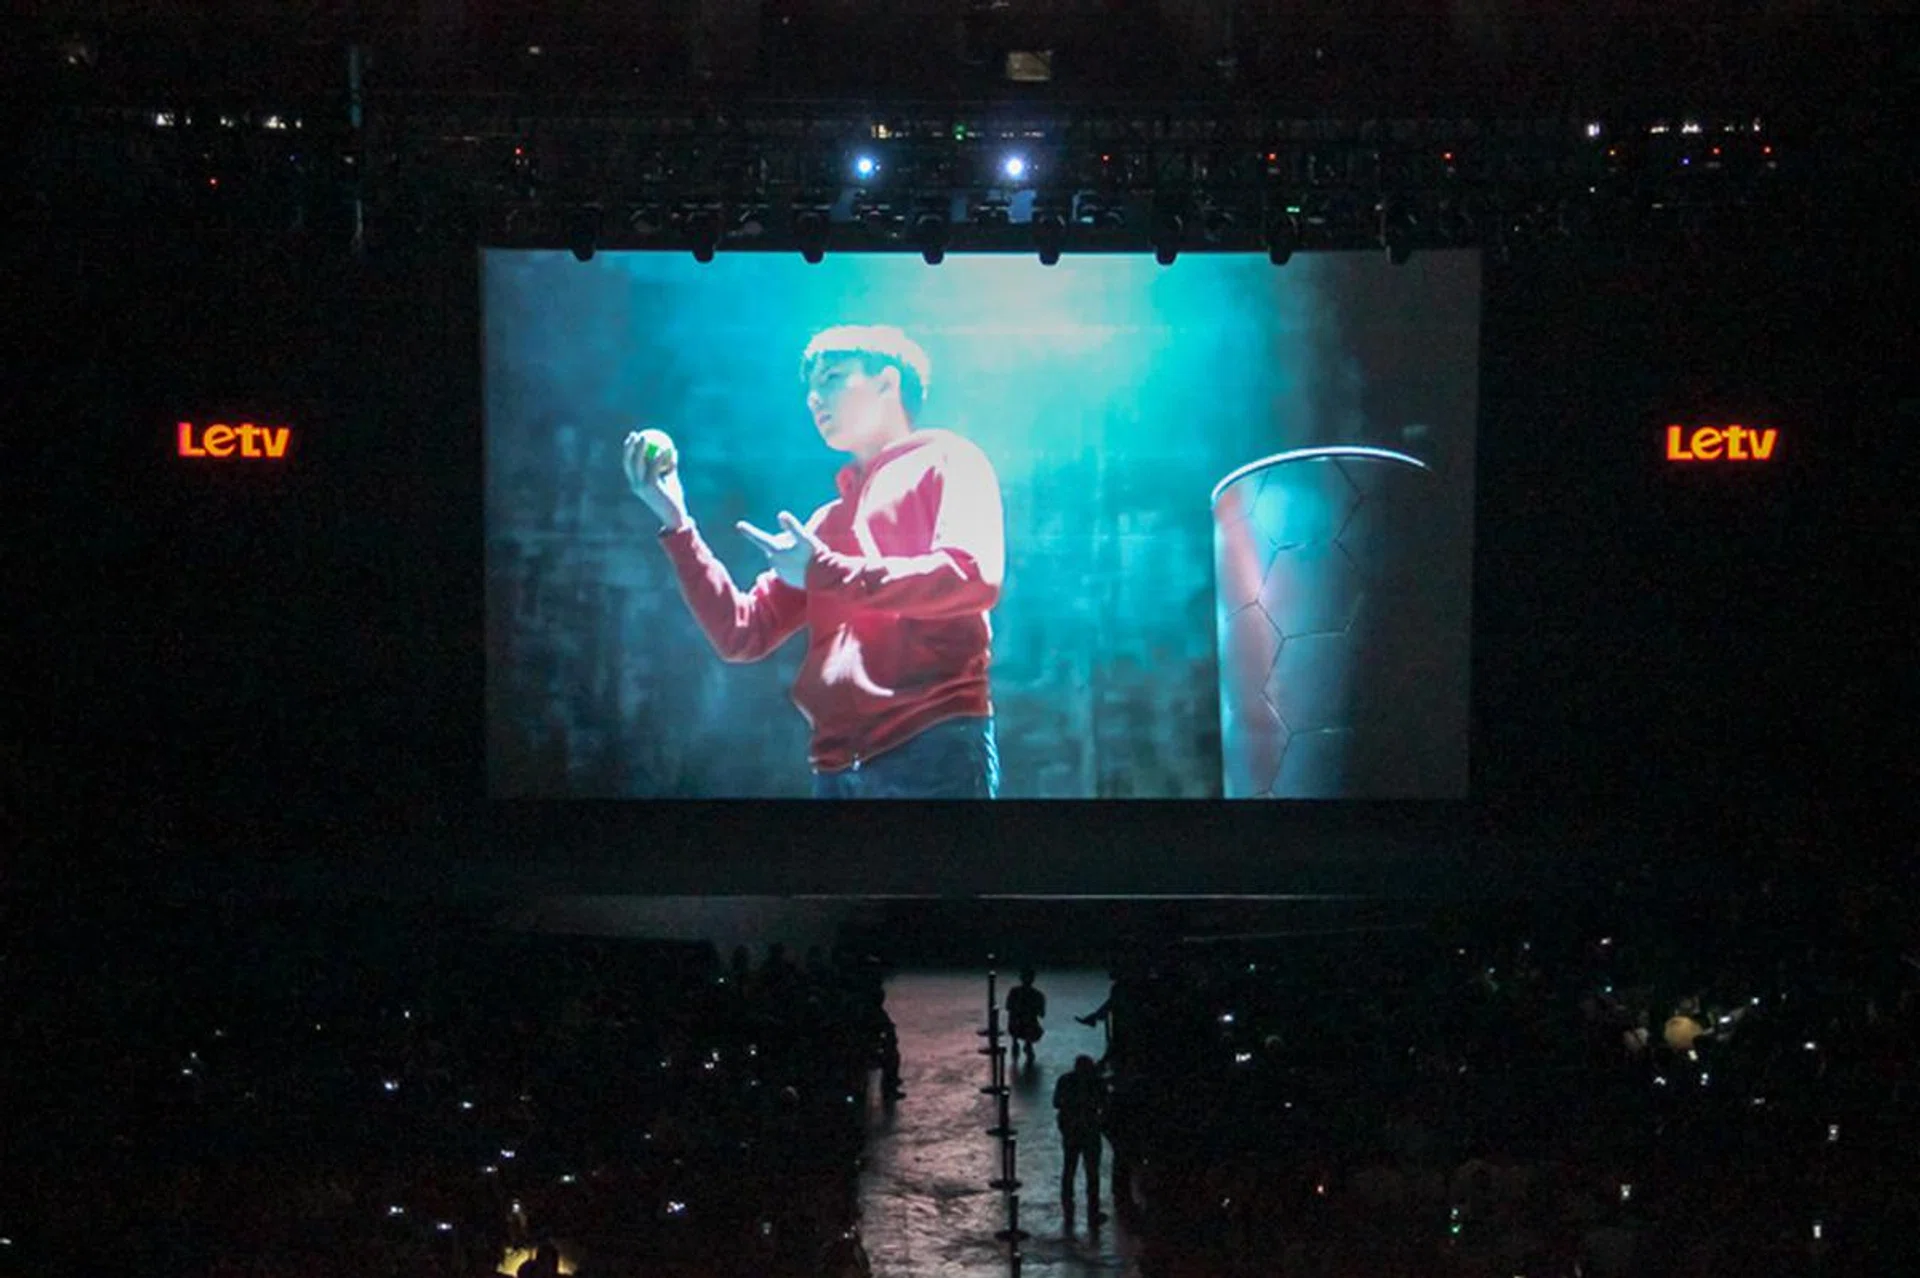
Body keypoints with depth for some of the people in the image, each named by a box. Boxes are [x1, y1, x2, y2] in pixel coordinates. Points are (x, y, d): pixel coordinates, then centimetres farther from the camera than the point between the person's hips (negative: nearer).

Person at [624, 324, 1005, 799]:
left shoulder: (945, 463, 9)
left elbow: (974, 577, -10)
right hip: (837, 765, 7)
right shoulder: (827, 524, 29)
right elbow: (741, 633, 22)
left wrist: (826, 573, -9)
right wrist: (676, 525, 14)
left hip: (934, 748, -7)